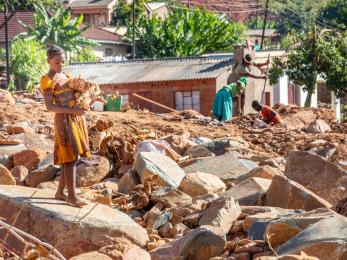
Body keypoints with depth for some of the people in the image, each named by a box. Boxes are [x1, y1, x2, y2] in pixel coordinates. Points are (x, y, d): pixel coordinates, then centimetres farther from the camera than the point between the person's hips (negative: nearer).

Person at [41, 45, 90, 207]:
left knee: (71, 158, 9)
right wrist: (72, 111, -22)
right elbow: (49, 106, -14)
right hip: (65, 120, -8)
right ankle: (72, 196, -8)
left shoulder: (65, 76, 16)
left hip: (77, 118, 8)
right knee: (70, 158, -10)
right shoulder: (48, 80, -8)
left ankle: (60, 192, 16)